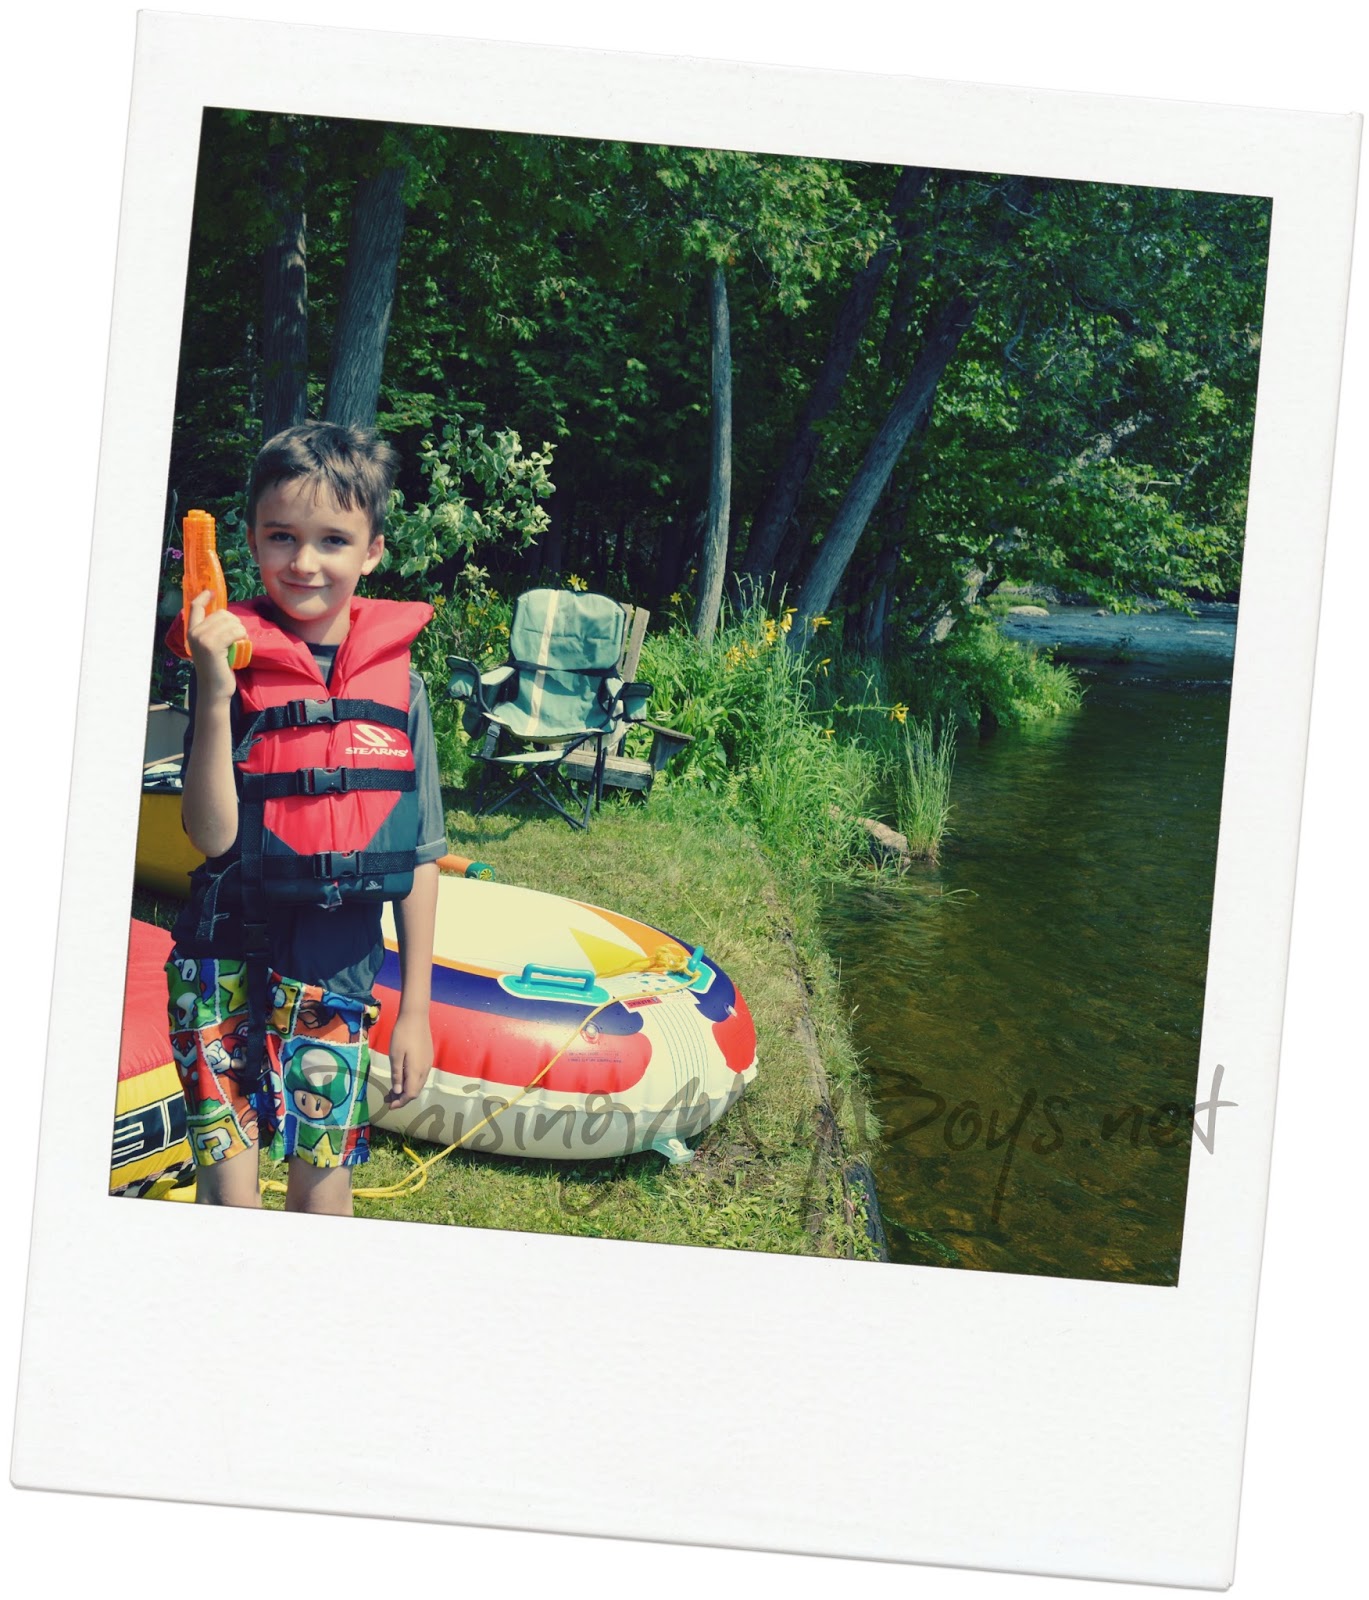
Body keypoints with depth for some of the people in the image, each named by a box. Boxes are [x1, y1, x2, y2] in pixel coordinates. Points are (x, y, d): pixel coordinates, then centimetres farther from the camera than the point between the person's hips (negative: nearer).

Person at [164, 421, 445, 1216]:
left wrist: (416, 1010, 5)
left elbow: (421, 858, 5)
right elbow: (213, 835, -14)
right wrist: (217, 695, -24)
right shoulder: (231, 662, -6)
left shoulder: (398, 681, 0)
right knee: (230, 1193, 1)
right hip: (228, 962, -2)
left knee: (324, 1189, 7)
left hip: (337, 968, 2)